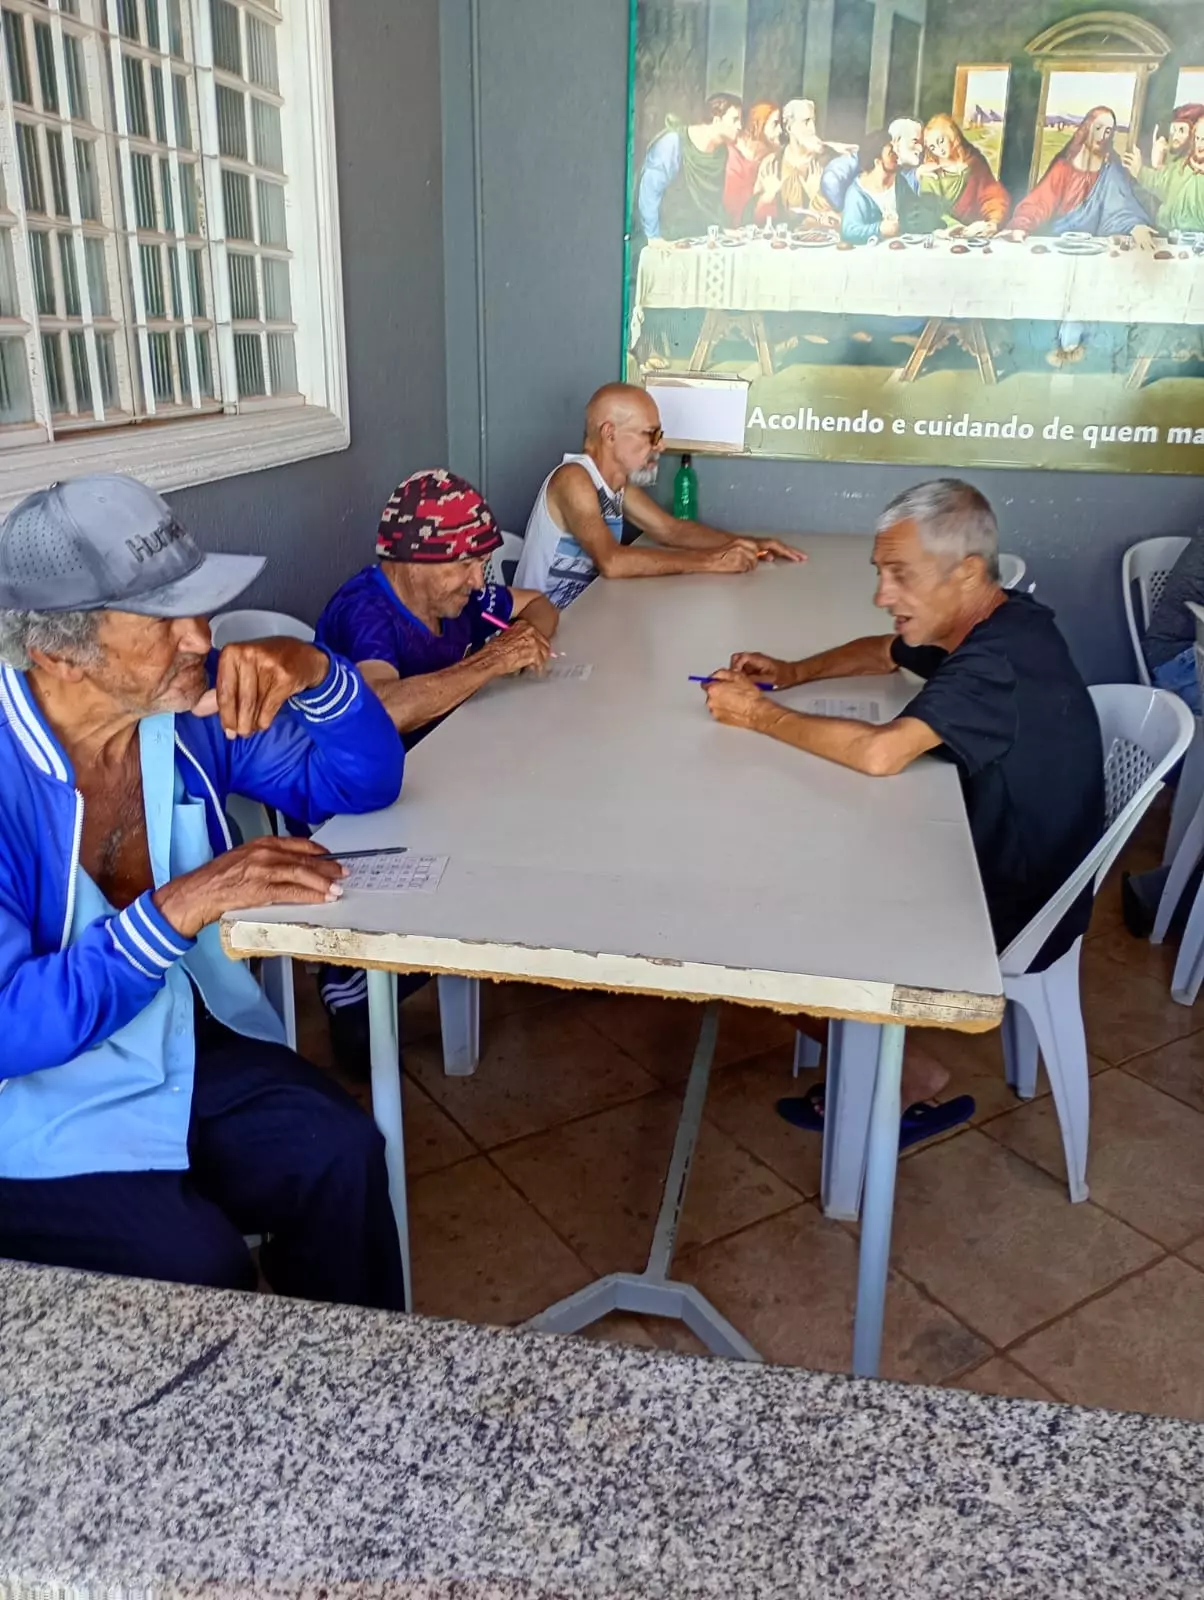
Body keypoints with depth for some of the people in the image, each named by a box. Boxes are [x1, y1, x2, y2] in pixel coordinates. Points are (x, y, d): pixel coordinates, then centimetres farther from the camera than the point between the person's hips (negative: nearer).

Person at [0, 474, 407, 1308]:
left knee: (342, 1155, -17)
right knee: (199, 1265, -23)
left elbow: (362, 780, -1)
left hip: (182, 1044, 5)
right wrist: (178, 909, -35)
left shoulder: (187, 706, -7)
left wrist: (315, 672, -20)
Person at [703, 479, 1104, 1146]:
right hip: (998, 860, 9)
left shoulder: (1000, 659, -30)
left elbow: (880, 752, -42)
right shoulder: (993, 624, 1)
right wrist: (792, 673, 2)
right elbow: (883, 651, 19)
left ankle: (909, 1083, 16)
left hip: (1016, 913, -9)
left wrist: (759, 714, -27)